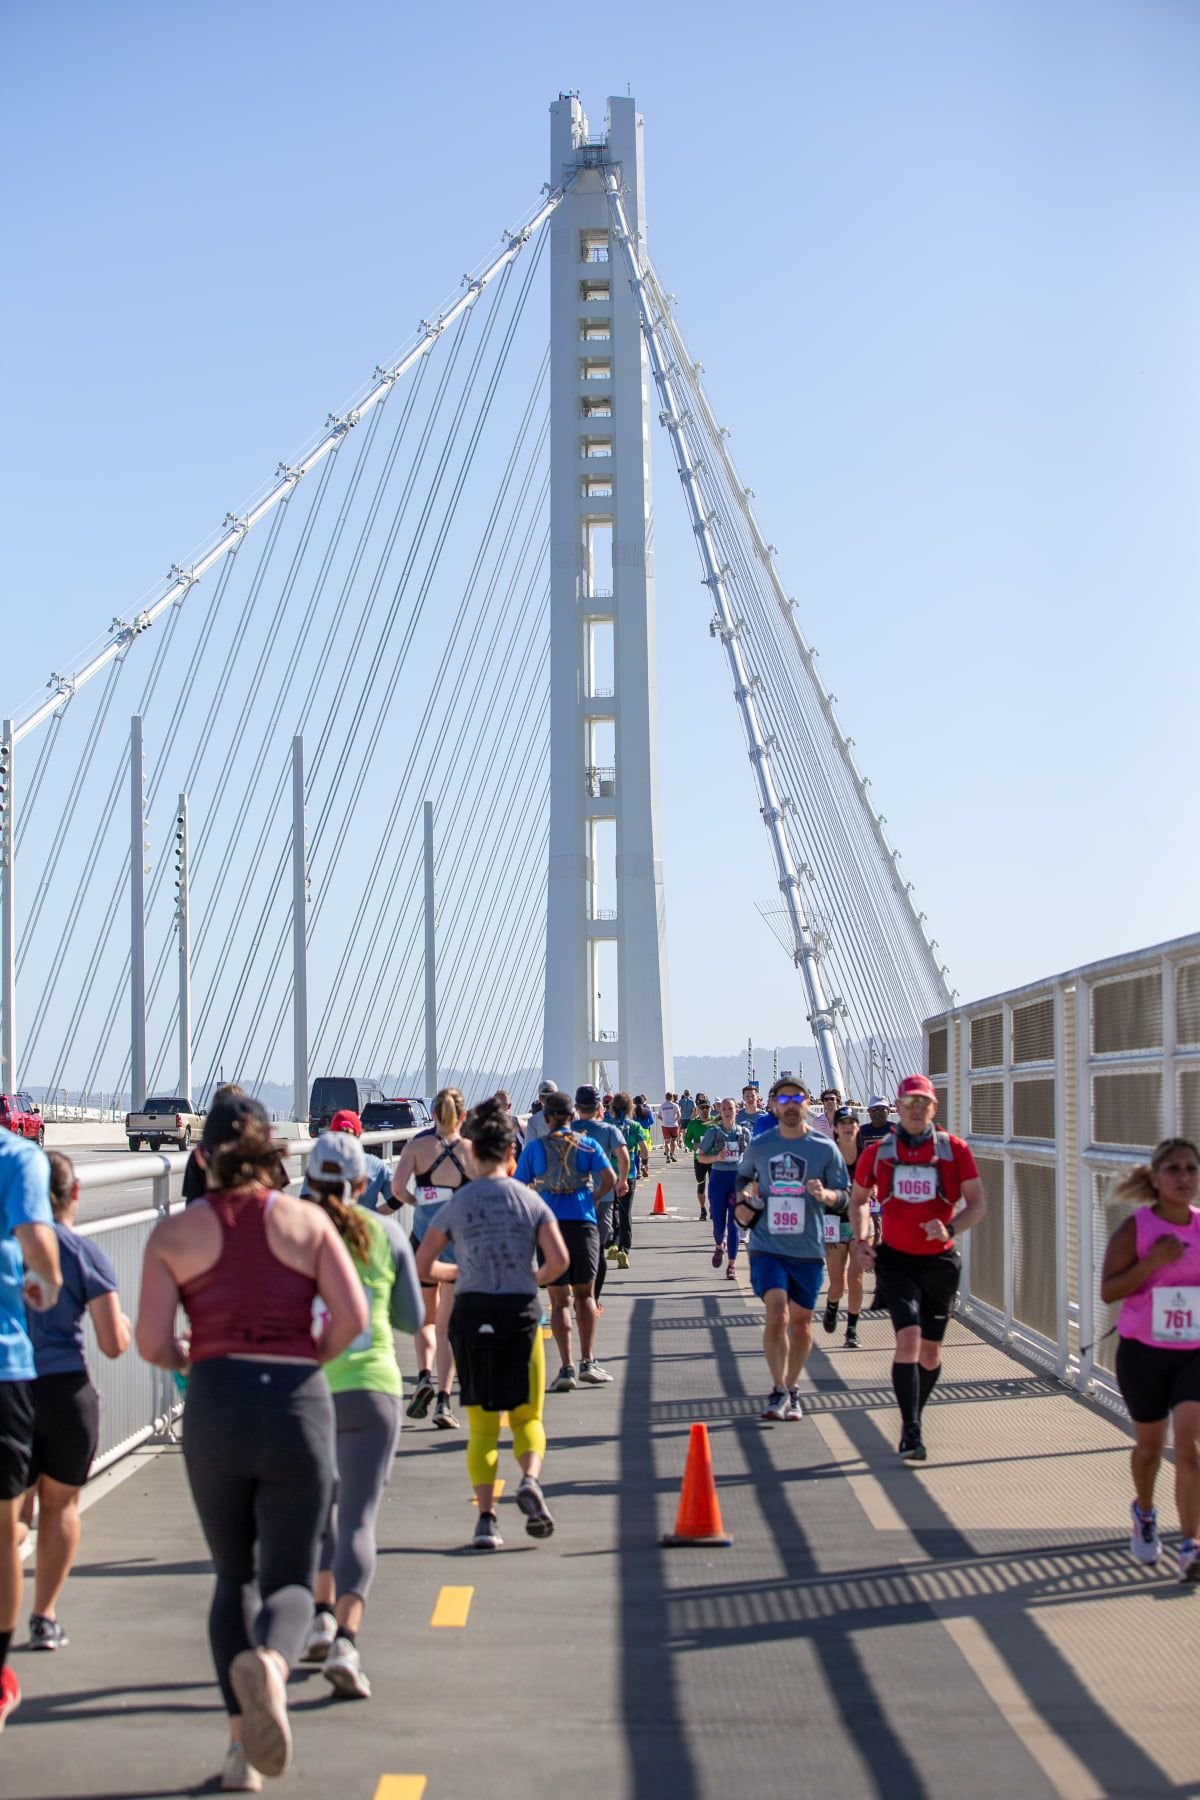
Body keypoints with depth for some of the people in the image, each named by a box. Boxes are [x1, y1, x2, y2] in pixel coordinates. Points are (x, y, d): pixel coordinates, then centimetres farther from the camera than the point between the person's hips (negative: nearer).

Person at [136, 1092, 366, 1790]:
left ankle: (242, 1741, 9)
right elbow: (353, 1317, -4)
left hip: (215, 1404, 1)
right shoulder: (307, 1220, 6)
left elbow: (152, 1343, -2)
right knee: (289, 1581, 5)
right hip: (300, 1403, -1)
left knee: (235, 1576, 19)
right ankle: (270, 1663, -30)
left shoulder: (175, 1233, 5)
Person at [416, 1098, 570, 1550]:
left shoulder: (457, 1203, 1)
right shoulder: (530, 1199, 0)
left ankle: (486, 1516, -2)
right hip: (520, 1312, 0)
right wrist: (535, 1280, 11)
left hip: (471, 1313, 0)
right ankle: (530, 1479, -17)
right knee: (527, 1416, 12)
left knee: (482, 1425, 8)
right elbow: (560, 1261, -9)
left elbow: (422, 1264, 3)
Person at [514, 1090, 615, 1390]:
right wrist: (592, 1198, 9)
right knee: (584, 1293, 14)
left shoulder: (533, 1148, 3)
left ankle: (566, 1368, -4)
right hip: (583, 1223, 1)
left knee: (560, 1300, 4)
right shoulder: (587, 1145, 4)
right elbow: (609, 1179, -7)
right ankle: (588, 1362, 7)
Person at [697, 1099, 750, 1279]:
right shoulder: (713, 1132, 0)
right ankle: (719, 1245, 36)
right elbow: (700, 1157, 3)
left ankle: (732, 1265, 1)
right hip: (718, 1177, 0)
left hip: (738, 1178, 0)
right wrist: (717, 1157, -15)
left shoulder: (744, 1133, 4)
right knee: (718, 1222, 1)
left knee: (734, 1223, -4)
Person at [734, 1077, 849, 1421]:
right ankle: (778, 1390, -3)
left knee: (801, 1319, 9)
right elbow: (744, 1176, 22)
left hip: (808, 1249, 0)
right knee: (776, 1314, -15)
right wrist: (743, 1198, 2)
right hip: (767, 1246, 0)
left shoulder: (825, 1148, -1)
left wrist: (825, 1194, -20)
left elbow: (844, 1194, 1)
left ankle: (792, 1389, 27)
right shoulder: (758, 1145, 3)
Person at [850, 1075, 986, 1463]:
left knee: (930, 1350, 10)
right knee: (908, 1337, -19)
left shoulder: (954, 1149, -3)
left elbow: (977, 1204, -3)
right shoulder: (878, 1153, 1)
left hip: (939, 1261, 1)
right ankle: (911, 1431, -18)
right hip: (896, 1260, -1)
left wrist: (950, 1229, -21)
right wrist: (861, 1239, 0)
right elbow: (858, 1199, 16)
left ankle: (912, 1418, 33)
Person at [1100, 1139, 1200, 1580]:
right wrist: (1152, 1262, -25)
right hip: (1143, 1351, -1)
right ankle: (1144, 1513, 46)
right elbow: (1108, 1291, -13)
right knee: (1150, 1445, 16)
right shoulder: (1135, 1228, -9)